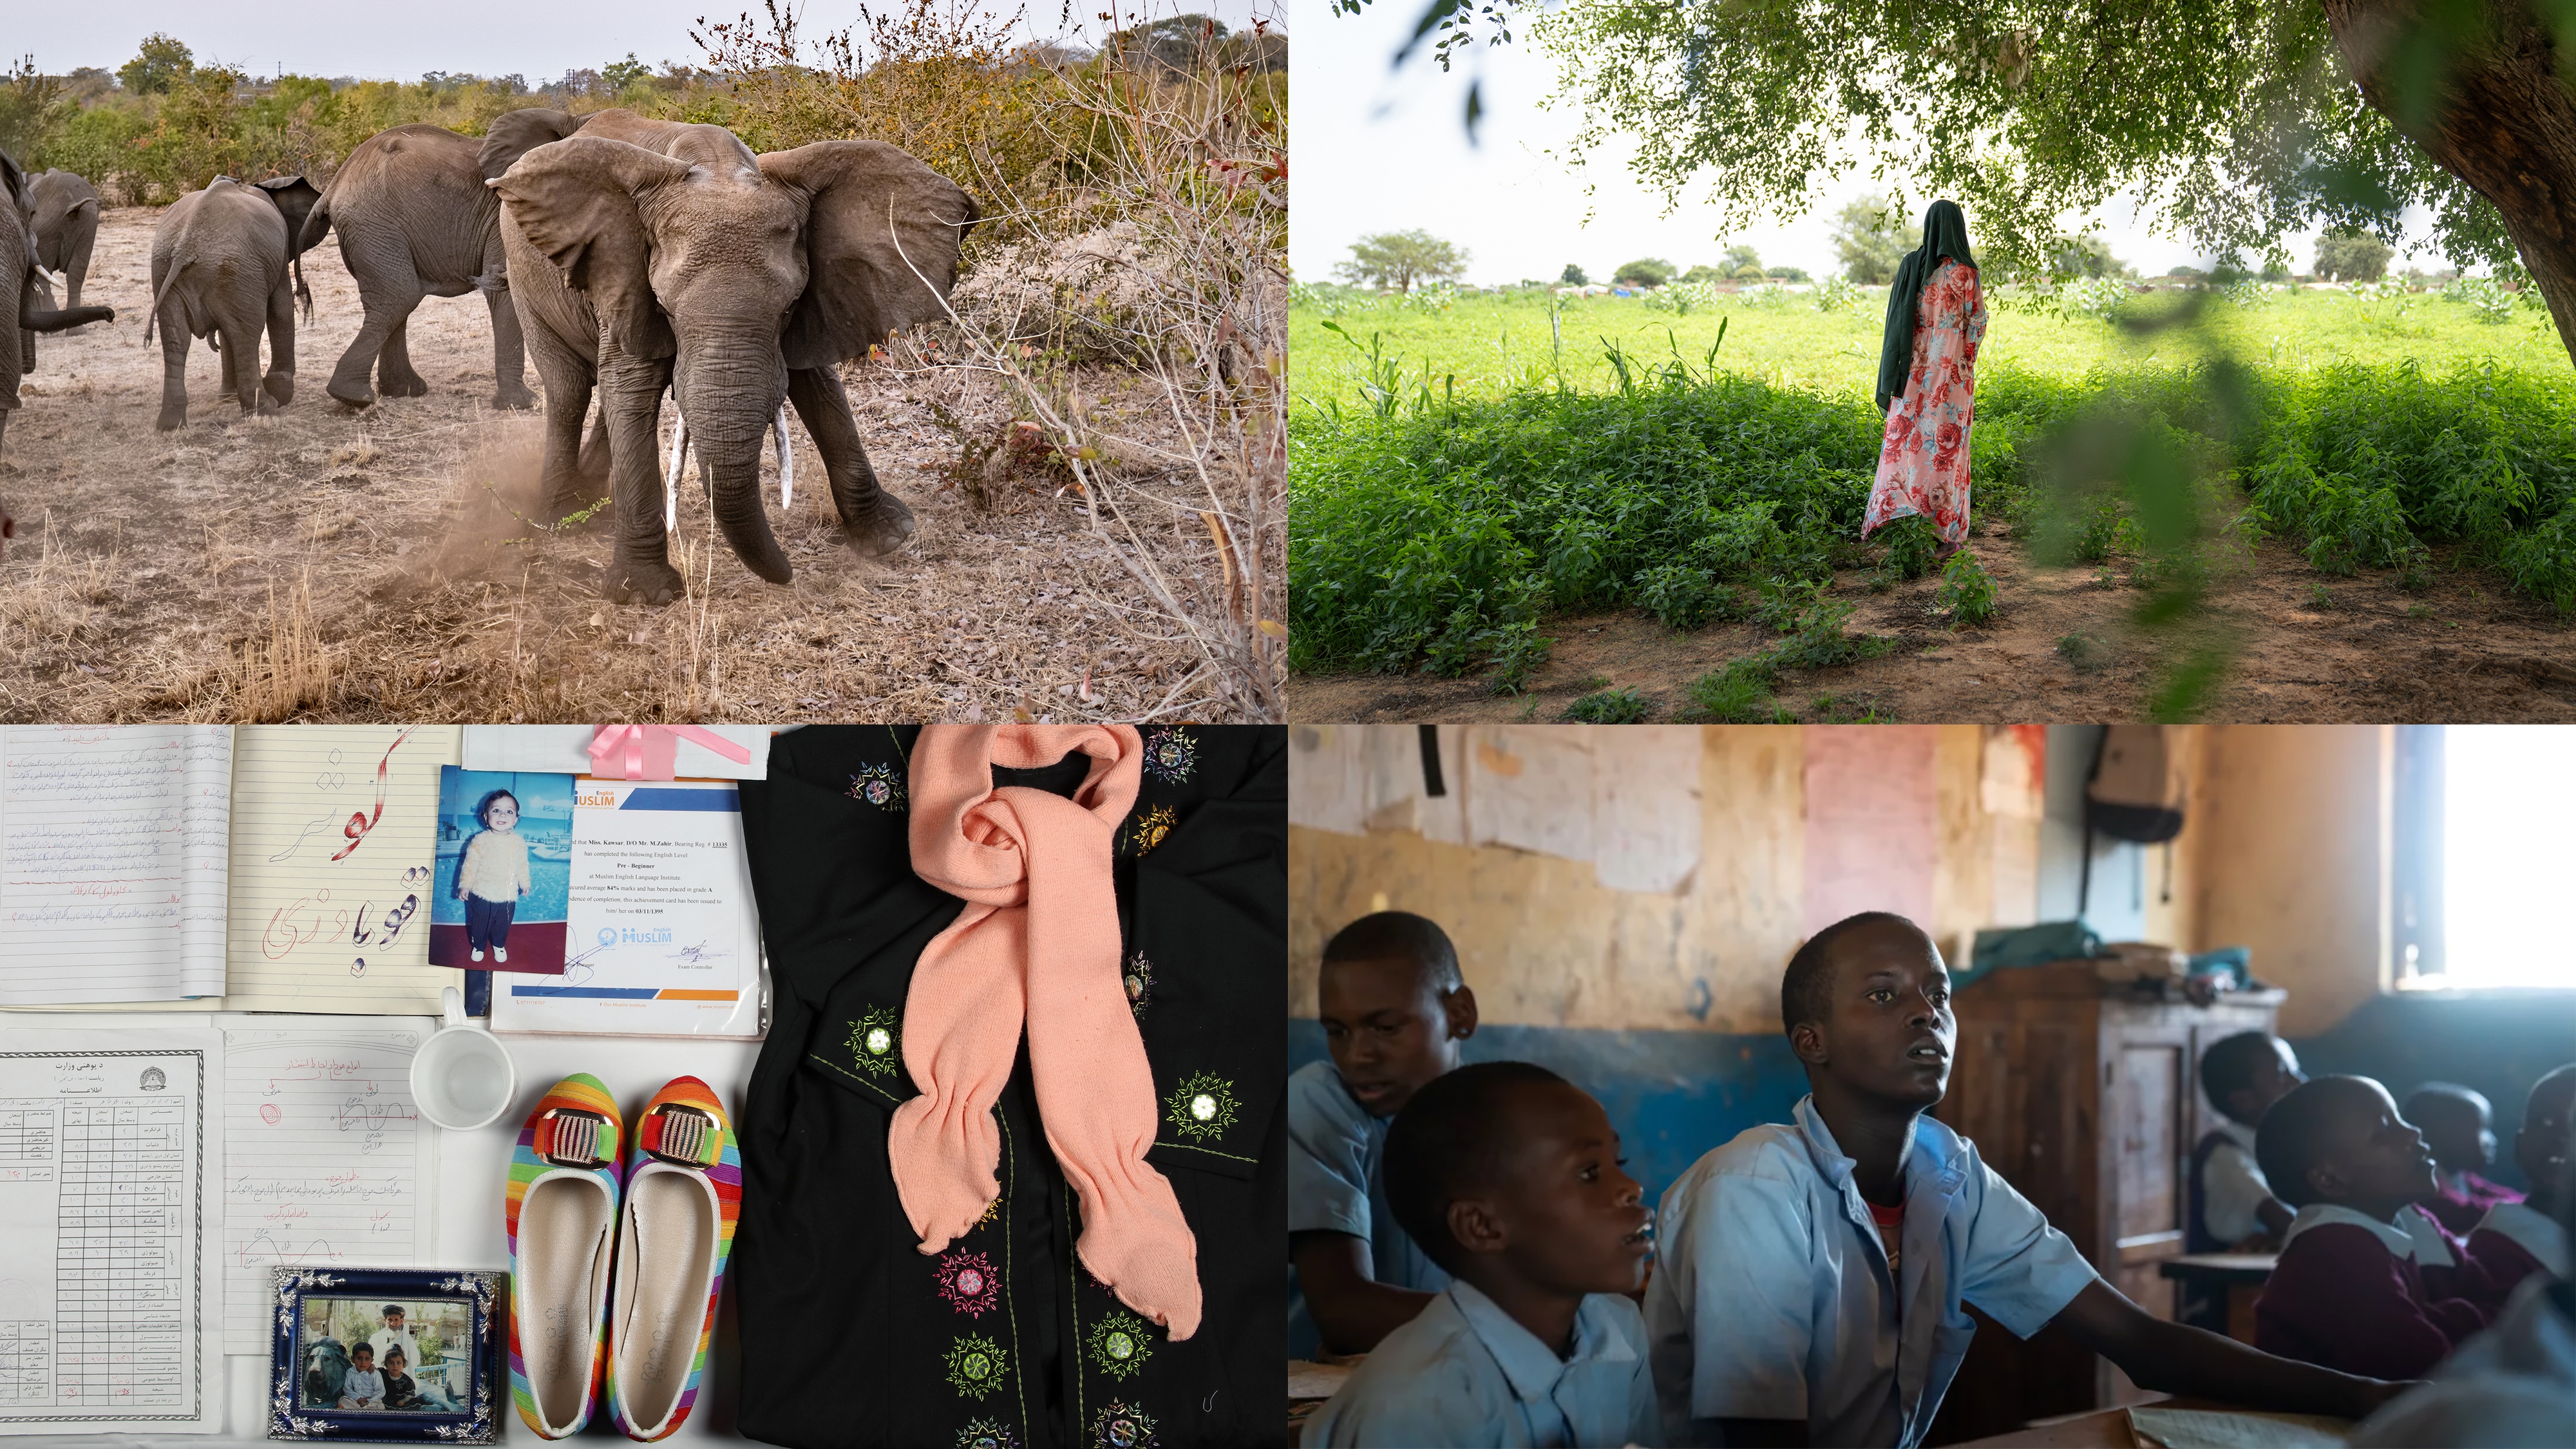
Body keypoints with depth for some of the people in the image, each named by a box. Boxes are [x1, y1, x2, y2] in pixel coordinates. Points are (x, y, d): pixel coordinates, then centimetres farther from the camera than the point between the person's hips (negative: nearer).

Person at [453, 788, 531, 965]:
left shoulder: (519, 842, -6)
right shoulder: (481, 840, -15)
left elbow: (522, 865, 8)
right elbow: (470, 863, -10)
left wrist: (525, 883, 16)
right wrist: (465, 884, -11)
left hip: (507, 896, 2)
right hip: (482, 895, -2)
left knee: (503, 925, 19)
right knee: (480, 923, 16)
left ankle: (499, 945, 45)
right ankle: (478, 946, 40)